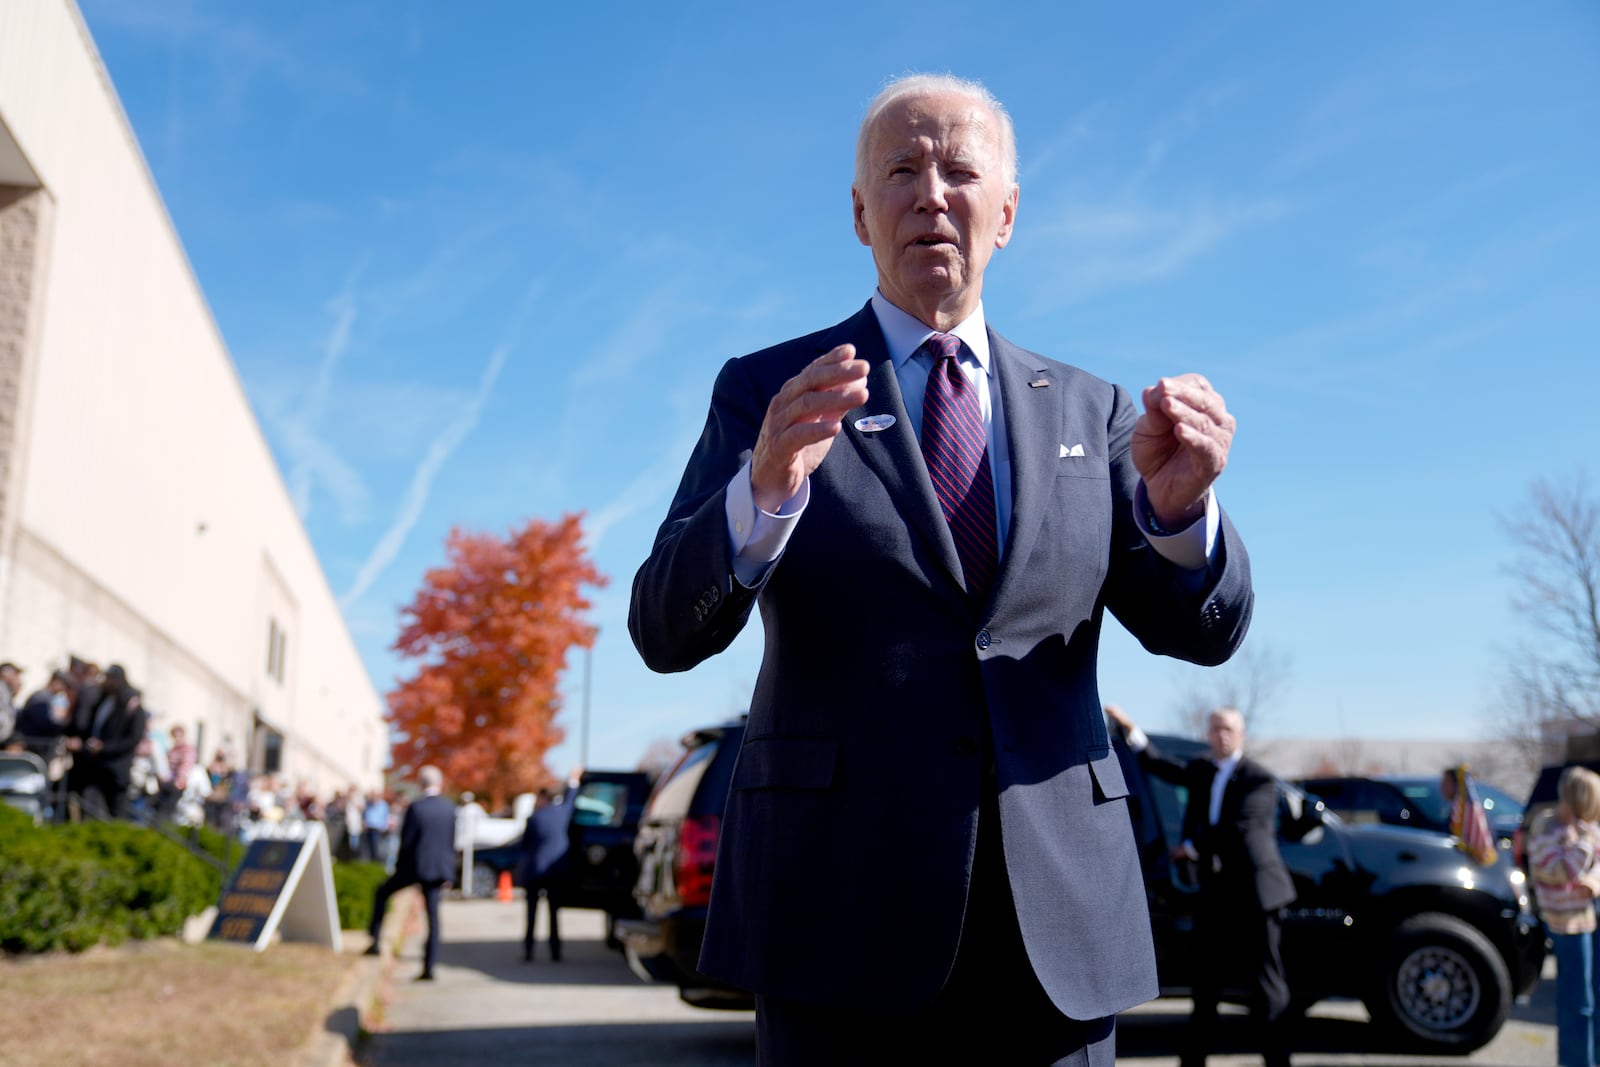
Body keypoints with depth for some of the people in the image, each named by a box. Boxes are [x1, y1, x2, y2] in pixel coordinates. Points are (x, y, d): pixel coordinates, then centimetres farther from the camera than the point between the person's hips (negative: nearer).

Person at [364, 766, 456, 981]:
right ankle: (428, 966, 5)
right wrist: (448, 872, 14)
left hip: (415, 866, -4)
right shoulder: (450, 808, 0)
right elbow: (452, 842, 6)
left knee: (382, 893, 19)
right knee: (432, 915, 7)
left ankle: (375, 941, 15)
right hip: (439, 868, 4)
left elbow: (406, 840, -11)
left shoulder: (415, 807, -13)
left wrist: (399, 865, 6)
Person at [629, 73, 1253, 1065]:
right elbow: (666, 631, -7)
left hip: (1058, 919, 3)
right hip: (844, 909, -2)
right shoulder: (768, 391, 3)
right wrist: (765, 492, -26)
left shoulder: (1086, 410, 12)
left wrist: (1178, 503, -17)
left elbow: (1205, 630, 4)